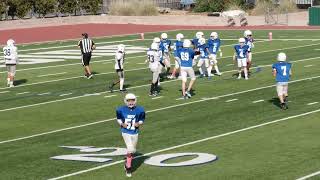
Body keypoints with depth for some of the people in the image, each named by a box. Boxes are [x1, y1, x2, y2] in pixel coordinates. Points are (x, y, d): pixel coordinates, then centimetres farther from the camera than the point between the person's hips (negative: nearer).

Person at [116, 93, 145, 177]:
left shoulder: (140, 110, -6)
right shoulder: (121, 110, -9)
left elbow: (141, 120, 7)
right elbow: (118, 119, 6)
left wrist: (139, 124, -14)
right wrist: (122, 124, -12)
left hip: (135, 133, 3)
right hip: (126, 132, -3)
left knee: (133, 150, 13)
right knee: (130, 149, -16)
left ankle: (127, 162, 42)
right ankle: (128, 168, -2)